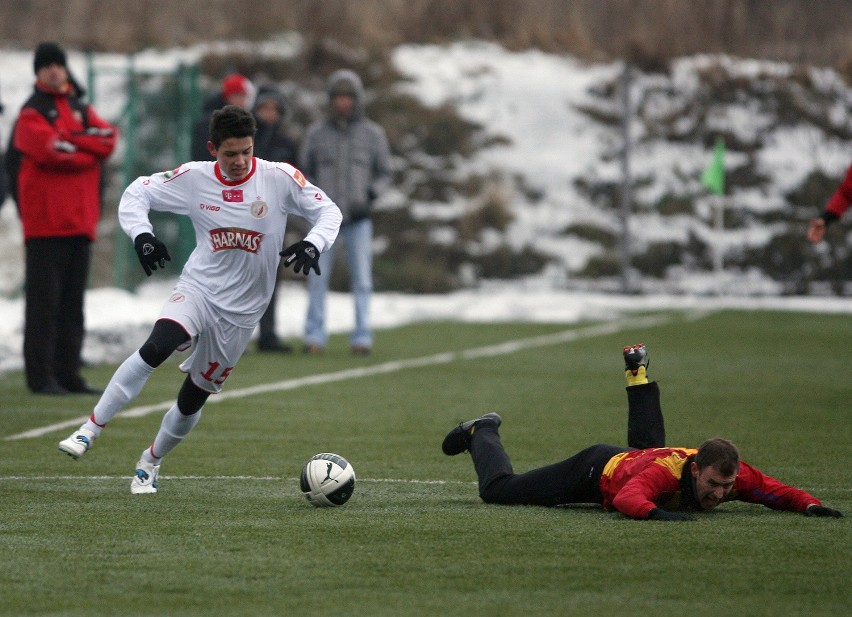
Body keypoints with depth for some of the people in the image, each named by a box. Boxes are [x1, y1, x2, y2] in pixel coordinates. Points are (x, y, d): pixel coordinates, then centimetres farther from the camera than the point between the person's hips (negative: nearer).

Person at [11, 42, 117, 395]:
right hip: (45, 221, -6)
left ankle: (68, 372, 13)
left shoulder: (82, 110, 18)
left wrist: (70, 140, -10)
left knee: (73, 300, 8)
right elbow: (50, 150, -18)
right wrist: (88, 150, -5)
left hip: (80, 219, 6)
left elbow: (108, 139, 1)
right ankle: (40, 376, -6)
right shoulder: (31, 114, -2)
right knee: (44, 299, -7)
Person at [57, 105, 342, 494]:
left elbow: (328, 211, -2)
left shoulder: (279, 178, -10)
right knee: (157, 346, -31)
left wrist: (312, 244, -22)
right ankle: (91, 430, -26)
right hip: (198, 288, -1)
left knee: (193, 398, 7)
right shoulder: (194, 178, -8)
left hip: (241, 311, 1)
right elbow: (136, 193, 2)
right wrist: (141, 235, -17)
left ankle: (151, 462, 34)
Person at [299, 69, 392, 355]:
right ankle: (315, 337, 5)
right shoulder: (317, 133, 2)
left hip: (358, 218, -1)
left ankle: (362, 338, 1)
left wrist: (368, 199, -11)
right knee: (318, 278, -1)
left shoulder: (373, 133, 0)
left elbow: (383, 174, 6)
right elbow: (304, 170, 10)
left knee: (362, 279, -4)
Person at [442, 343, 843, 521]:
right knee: (496, 489, 5)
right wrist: (657, 512, -76)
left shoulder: (735, 474, -30)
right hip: (598, 469, -6)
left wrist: (810, 506, -36)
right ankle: (483, 433, 34)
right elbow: (628, 499, -59)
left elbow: (777, 492, -19)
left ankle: (638, 372, 60)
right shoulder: (668, 472, -46)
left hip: (635, 458, 6)